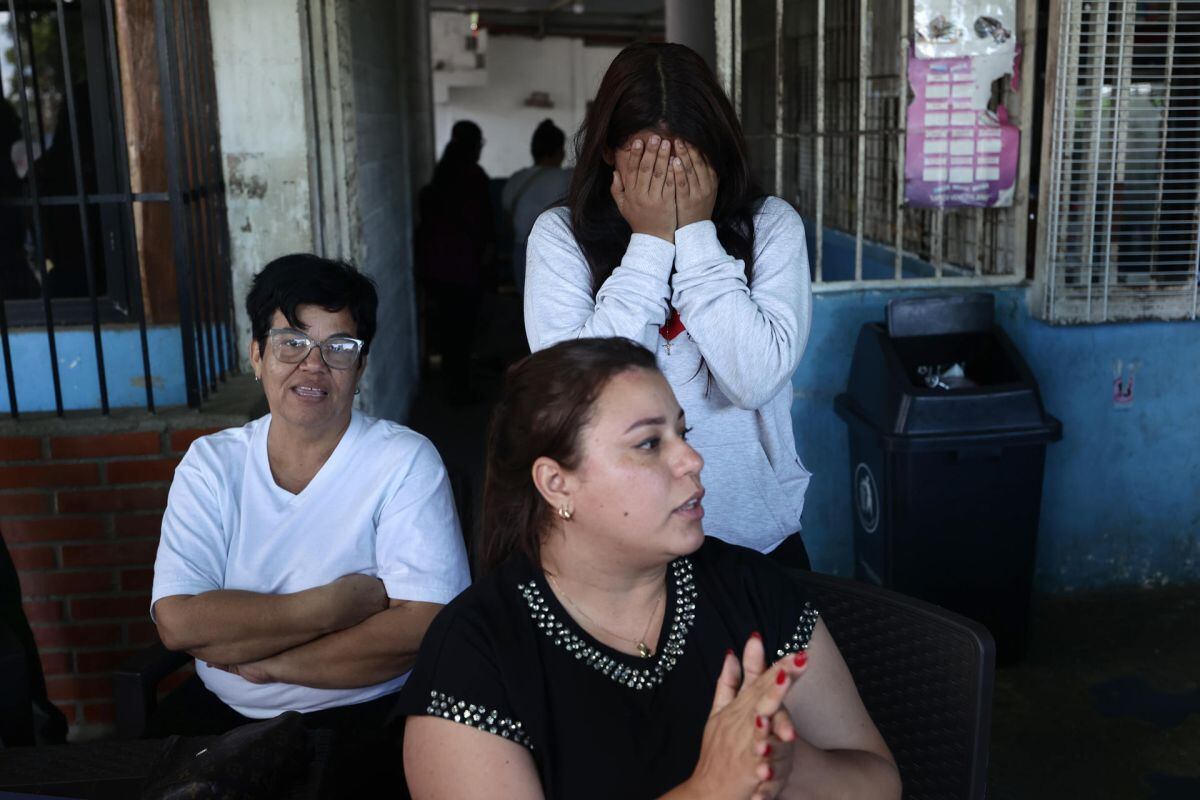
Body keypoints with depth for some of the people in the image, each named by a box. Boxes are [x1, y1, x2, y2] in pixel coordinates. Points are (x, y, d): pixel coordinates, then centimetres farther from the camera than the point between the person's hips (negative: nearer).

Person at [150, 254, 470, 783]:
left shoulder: (405, 462, -7)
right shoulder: (210, 464, 3)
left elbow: (422, 627, -17)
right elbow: (177, 621, -10)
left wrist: (264, 660, -14)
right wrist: (336, 606, -16)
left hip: (360, 718, -3)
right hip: (217, 711, 3)